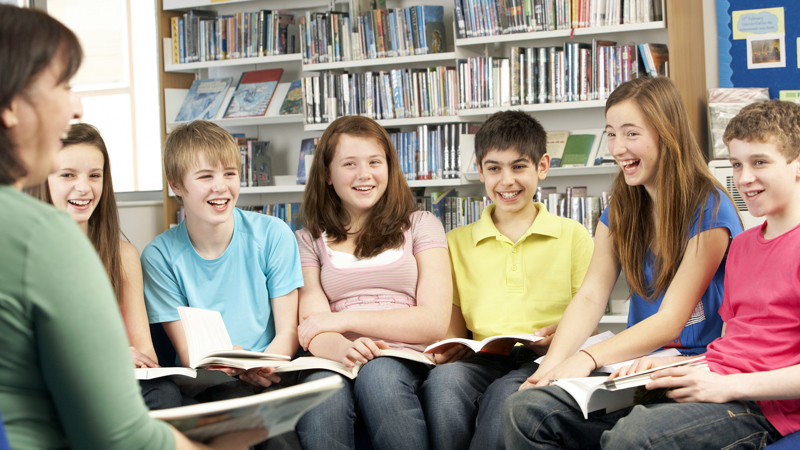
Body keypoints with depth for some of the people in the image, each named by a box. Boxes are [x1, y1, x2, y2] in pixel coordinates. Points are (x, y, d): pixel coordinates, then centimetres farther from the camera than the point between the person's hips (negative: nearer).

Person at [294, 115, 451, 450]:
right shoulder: (310, 240, 18)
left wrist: (344, 320, -3)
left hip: (406, 362, 0)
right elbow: (312, 329, 4)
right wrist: (340, 349, -21)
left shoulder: (419, 226, 16)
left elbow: (435, 322, 3)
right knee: (321, 390, -36)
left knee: (378, 374, -36)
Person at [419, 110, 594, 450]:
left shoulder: (572, 236, 16)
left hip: (545, 361, -2)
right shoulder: (457, 242, 23)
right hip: (480, 361, 2)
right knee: (442, 379, -35)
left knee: (506, 393, -37)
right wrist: (445, 350, -4)